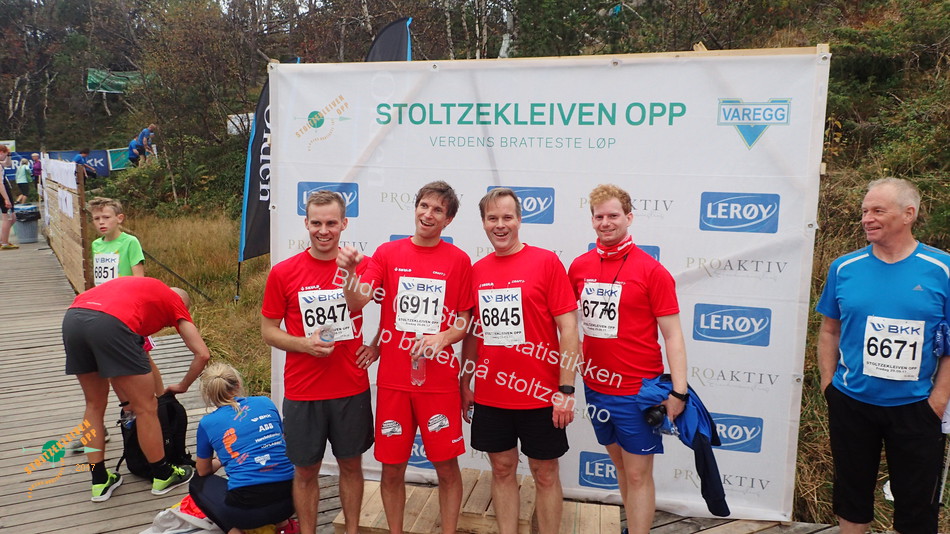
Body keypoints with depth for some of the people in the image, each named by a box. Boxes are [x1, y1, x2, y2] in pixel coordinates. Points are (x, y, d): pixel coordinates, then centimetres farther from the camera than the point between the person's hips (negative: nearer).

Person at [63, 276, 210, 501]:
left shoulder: (137, 286, 39)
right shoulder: (176, 302, 24)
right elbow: (203, 354, 14)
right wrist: (182, 386, 30)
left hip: (71, 318, 7)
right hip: (110, 323, -7)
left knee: (94, 404, 25)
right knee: (146, 408, 10)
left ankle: (100, 482, 32)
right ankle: (162, 476, 25)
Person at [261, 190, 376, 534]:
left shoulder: (364, 266, -5)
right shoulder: (283, 273, -5)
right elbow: (268, 330, 2)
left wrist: (377, 346, -5)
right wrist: (304, 344, -15)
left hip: (352, 389, 1)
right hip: (302, 392, 0)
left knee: (351, 464, 15)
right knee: (305, 470, 12)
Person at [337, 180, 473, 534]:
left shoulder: (458, 260, 1)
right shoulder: (388, 253, 2)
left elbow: (464, 319, 6)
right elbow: (357, 303, -9)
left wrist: (443, 337, -13)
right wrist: (350, 272, -28)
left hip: (440, 380, -1)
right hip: (393, 378, 1)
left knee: (447, 465, 7)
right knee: (392, 467, 10)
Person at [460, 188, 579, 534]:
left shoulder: (546, 262, -8)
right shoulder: (476, 271, 5)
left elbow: (568, 328, -10)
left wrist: (566, 389, -13)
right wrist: (465, 384, 12)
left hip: (540, 395, -4)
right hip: (490, 397, 4)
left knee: (545, 474, 10)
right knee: (502, 470, 15)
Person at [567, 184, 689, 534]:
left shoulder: (651, 271, -11)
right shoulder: (579, 266, 2)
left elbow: (672, 335, -10)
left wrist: (679, 391, -15)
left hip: (637, 390, -5)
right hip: (595, 385, 5)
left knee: (637, 474, 4)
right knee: (620, 464, 20)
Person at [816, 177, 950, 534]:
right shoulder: (844, 268, -1)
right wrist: (829, 384, 1)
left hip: (915, 408, -1)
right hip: (851, 404, 2)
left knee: (917, 504, 12)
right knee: (852, 492, 17)